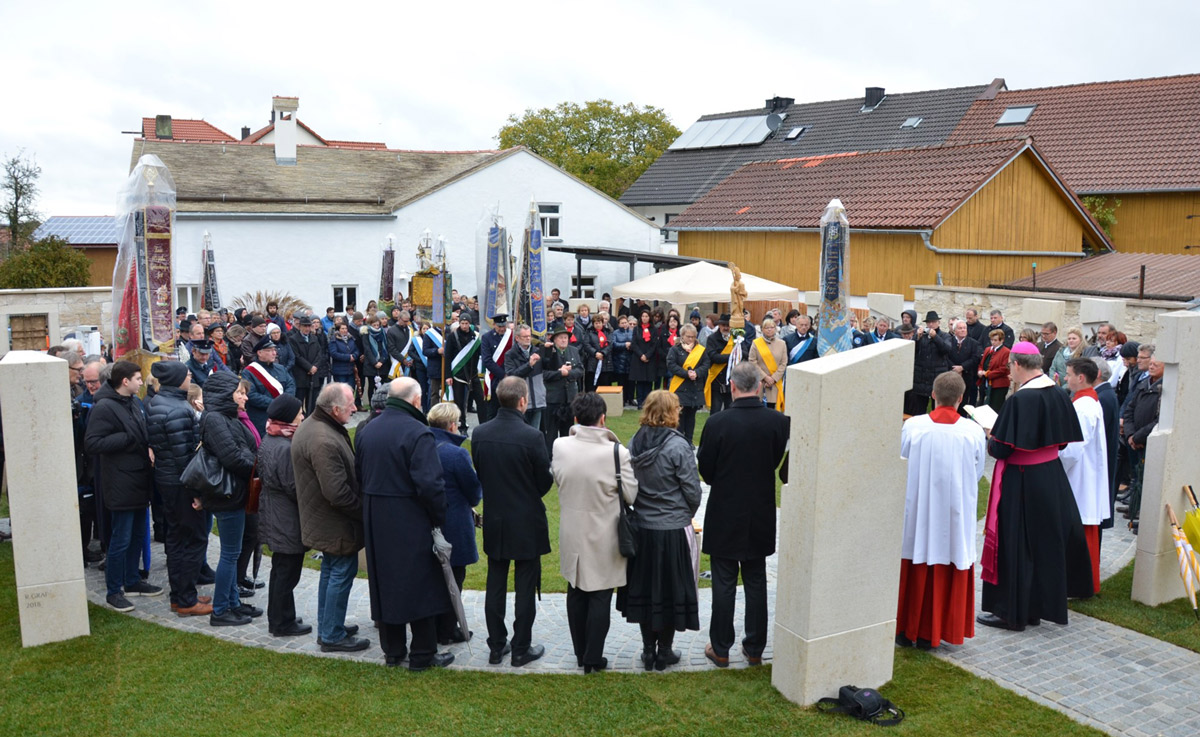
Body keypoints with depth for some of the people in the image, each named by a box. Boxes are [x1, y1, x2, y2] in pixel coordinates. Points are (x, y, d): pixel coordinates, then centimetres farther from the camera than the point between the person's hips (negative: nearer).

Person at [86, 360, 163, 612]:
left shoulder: (134, 403, 11)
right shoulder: (104, 407, -15)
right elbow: (91, 443, -21)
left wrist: (148, 447, 3)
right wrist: (127, 438, -21)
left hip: (140, 479, 9)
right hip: (121, 483, -9)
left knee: (138, 534, 17)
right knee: (121, 539, -2)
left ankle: (132, 581, 30)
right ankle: (114, 591, 11)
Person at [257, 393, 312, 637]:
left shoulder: (267, 441, 6)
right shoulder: (285, 448, -25)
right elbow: (294, 488, -21)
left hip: (273, 516, 10)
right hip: (288, 522, -10)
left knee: (280, 570, 20)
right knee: (287, 573, 3)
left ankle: (277, 618, 31)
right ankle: (283, 623, 14)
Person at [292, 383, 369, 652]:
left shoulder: (310, 426, 6)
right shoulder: (324, 442, -29)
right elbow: (337, 493, -29)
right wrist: (363, 511, -15)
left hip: (321, 520, 11)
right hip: (336, 524, -11)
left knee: (331, 570, 21)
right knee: (342, 572, 1)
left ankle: (327, 627, 35)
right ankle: (332, 636, 12)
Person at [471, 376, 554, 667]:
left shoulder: (480, 433, -6)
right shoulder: (532, 437, -20)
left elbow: (479, 472, 4)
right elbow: (546, 480, -11)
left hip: (493, 520, 5)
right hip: (526, 521, -5)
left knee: (495, 584, 15)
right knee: (526, 586, 8)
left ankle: (496, 646, 25)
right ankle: (521, 649, 17)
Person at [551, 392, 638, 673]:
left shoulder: (560, 446, -12)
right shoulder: (616, 451, -21)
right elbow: (631, 495, -11)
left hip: (571, 535, 3)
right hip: (603, 538, -3)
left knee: (576, 594, 19)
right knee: (600, 598, 10)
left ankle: (581, 653, 31)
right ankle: (593, 659, 17)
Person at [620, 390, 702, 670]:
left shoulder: (634, 443, -2)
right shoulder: (678, 446, -16)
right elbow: (692, 491, -10)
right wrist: (687, 514, 9)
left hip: (642, 528, 4)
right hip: (674, 530, -4)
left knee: (645, 589, 15)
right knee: (672, 591, 10)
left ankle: (648, 650, 24)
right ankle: (664, 653, 20)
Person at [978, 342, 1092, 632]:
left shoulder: (1019, 400, -22)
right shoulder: (1058, 395, 0)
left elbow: (1000, 449, -21)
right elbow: (1061, 440, 9)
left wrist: (989, 441, 0)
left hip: (1021, 481, -8)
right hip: (1052, 476, 8)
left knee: (1015, 544, 3)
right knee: (1045, 540, 17)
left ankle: (1011, 611, 11)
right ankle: (1036, 607, 29)